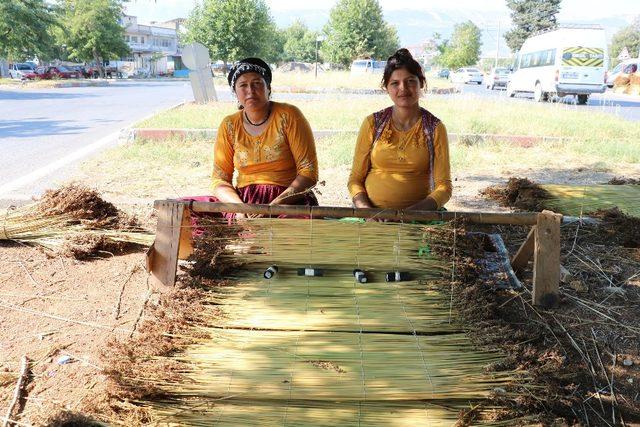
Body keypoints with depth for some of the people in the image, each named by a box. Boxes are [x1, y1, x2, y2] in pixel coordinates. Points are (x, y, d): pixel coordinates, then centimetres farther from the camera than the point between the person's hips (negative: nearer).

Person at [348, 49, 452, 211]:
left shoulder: (435, 128, 4)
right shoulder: (373, 124, 5)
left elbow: (443, 187, 0)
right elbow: (355, 179, 6)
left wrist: (413, 212, -16)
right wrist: (366, 210, -12)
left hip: (417, 217, 0)